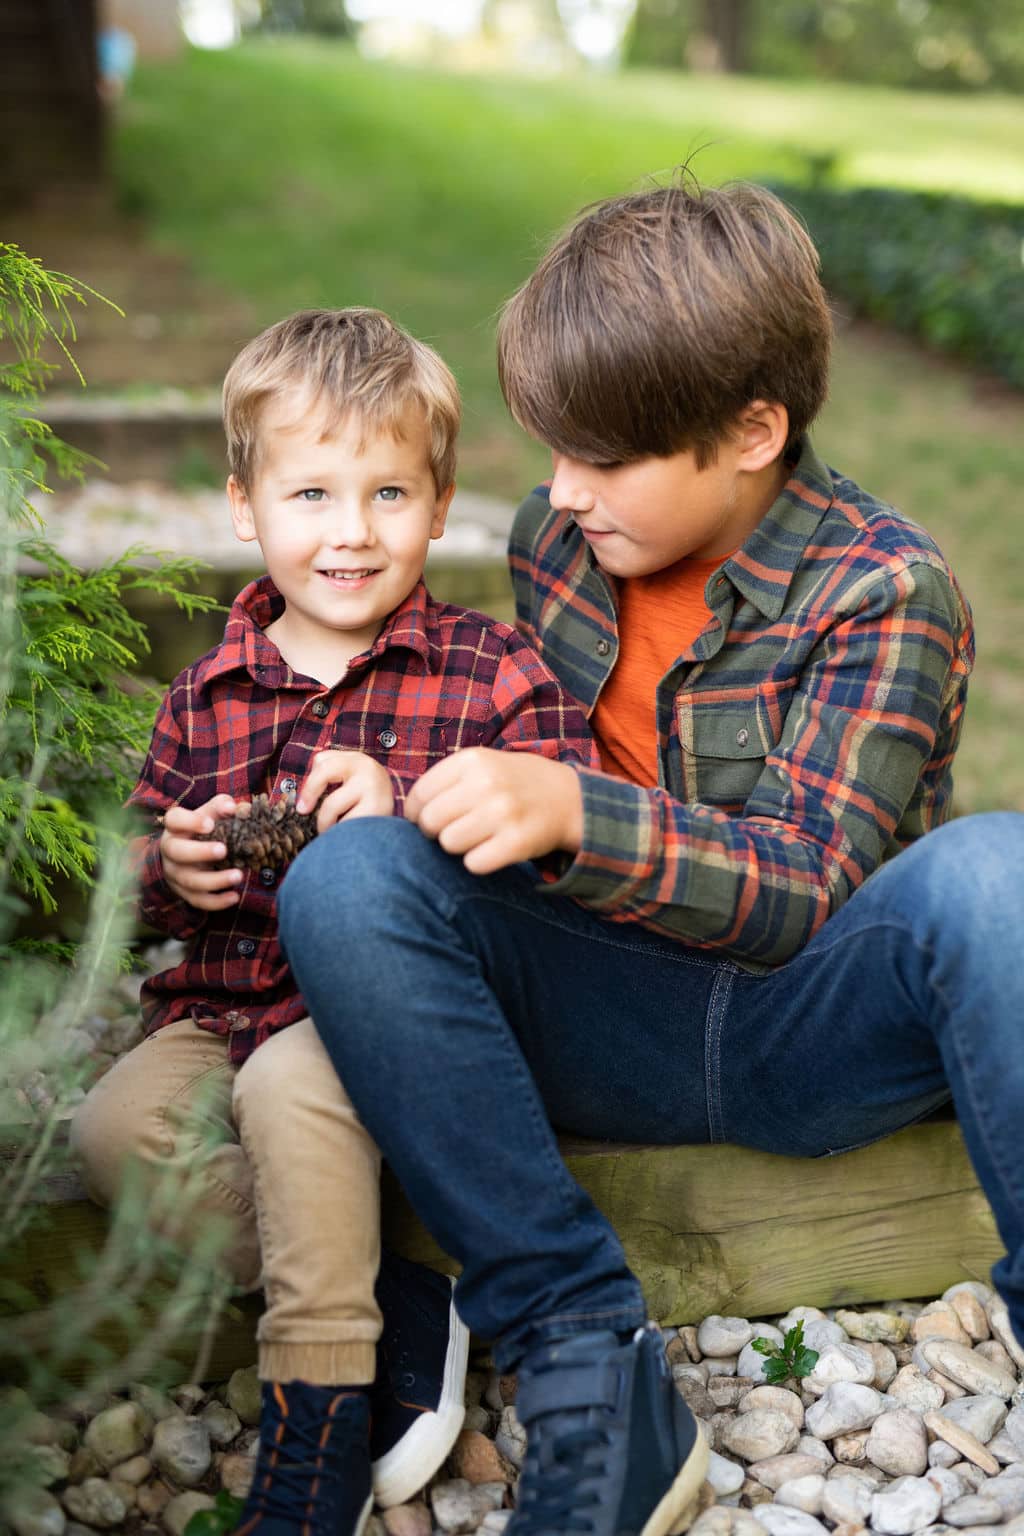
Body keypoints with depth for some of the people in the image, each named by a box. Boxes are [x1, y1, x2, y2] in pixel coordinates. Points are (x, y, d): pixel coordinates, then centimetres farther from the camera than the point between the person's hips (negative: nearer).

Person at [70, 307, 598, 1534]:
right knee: (114, 1125, -20)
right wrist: (172, 872, -6)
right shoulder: (207, 696, 11)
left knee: (289, 1085, -34)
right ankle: (393, 1303, -14)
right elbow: (147, 884, 19)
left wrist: (404, 815, -27)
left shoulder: (489, 672, -2)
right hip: (223, 1005, 5)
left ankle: (322, 1398, -17)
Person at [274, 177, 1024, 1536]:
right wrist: (419, 794, -3)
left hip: (808, 1019, -4)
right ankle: (591, 1375, -25)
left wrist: (572, 812, -33)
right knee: (346, 882, -24)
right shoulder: (555, 541, 6)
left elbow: (802, 887, -17)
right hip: (612, 1022, 4)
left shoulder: (885, 591, -10)